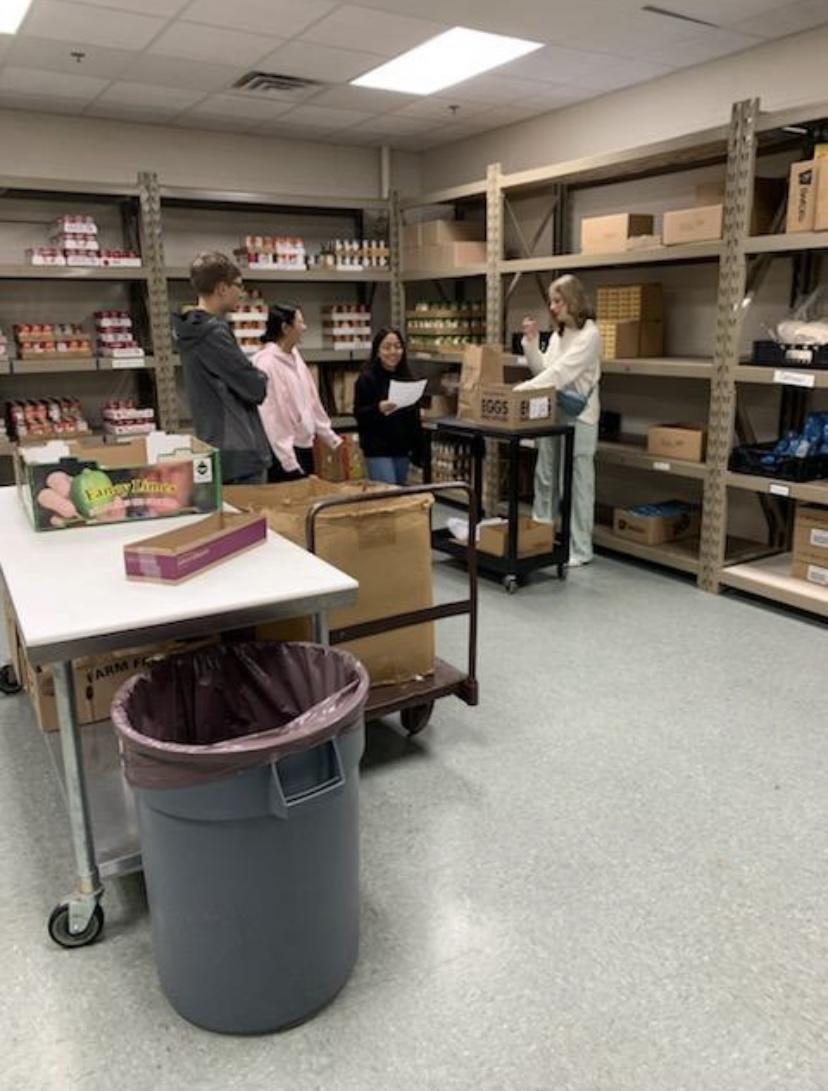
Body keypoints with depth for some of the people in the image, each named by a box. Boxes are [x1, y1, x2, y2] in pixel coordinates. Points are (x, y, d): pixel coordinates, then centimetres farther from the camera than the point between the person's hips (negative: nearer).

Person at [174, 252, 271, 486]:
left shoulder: (196, 328, 12)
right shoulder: (213, 332, -17)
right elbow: (255, 389, -16)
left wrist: (251, 375, 3)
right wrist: (260, 377, 4)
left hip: (218, 447, 10)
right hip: (237, 452, -10)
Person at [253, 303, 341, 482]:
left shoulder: (295, 356, 9)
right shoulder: (266, 362, -15)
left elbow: (312, 402, 16)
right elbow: (270, 416, -18)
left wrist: (333, 439, 17)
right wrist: (289, 462, -20)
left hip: (304, 447, 8)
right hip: (284, 453, -8)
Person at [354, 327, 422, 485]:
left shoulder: (406, 377, 9)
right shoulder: (367, 379, -7)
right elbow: (359, 414, -11)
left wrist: (417, 447, 13)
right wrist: (378, 409, -30)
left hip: (402, 449, 6)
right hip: (378, 450, -6)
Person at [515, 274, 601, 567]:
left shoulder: (589, 334, -11)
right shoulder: (558, 333, 13)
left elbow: (561, 372, -21)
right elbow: (543, 369, 12)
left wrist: (522, 390, -25)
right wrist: (531, 341, 0)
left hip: (578, 417, -8)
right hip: (551, 413, 8)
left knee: (576, 484, -2)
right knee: (545, 478, 13)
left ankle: (580, 549, 7)